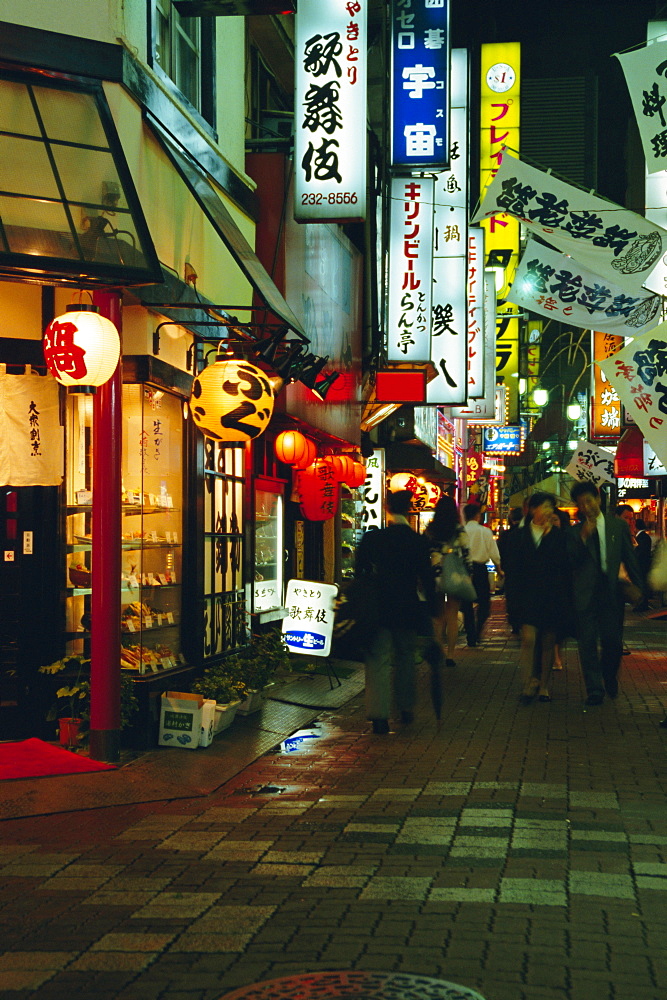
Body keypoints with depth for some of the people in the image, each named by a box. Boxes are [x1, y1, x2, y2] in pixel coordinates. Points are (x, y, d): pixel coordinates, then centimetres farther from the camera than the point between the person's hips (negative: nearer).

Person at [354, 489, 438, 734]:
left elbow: (359, 572, 2)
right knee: (406, 658, 19)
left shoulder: (371, 538, -5)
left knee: (378, 660, 0)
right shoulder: (419, 541, -6)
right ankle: (406, 708, 28)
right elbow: (427, 578, -4)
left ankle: (379, 715, -9)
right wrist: (432, 609, 4)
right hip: (408, 610, 1)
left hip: (379, 608, -1)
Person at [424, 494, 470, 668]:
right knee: (452, 617, 3)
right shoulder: (459, 530, -6)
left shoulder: (429, 530, 1)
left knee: (439, 616, 13)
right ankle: (450, 655, 2)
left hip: (435, 576, 2)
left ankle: (439, 652, 11)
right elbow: (465, 553, -5)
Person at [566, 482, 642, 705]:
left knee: (612, 640, 0)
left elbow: (629, 559, 12)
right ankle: (594, 689, 5)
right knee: (587, 642, -2)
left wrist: (638, 587, 10)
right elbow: (571, 562, -7)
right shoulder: (574, 532, 4)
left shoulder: (618, 526, 8)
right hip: (585, 593, 0)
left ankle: (610, 677, 28)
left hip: (611, 592, 1)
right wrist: (583, 538, -17)